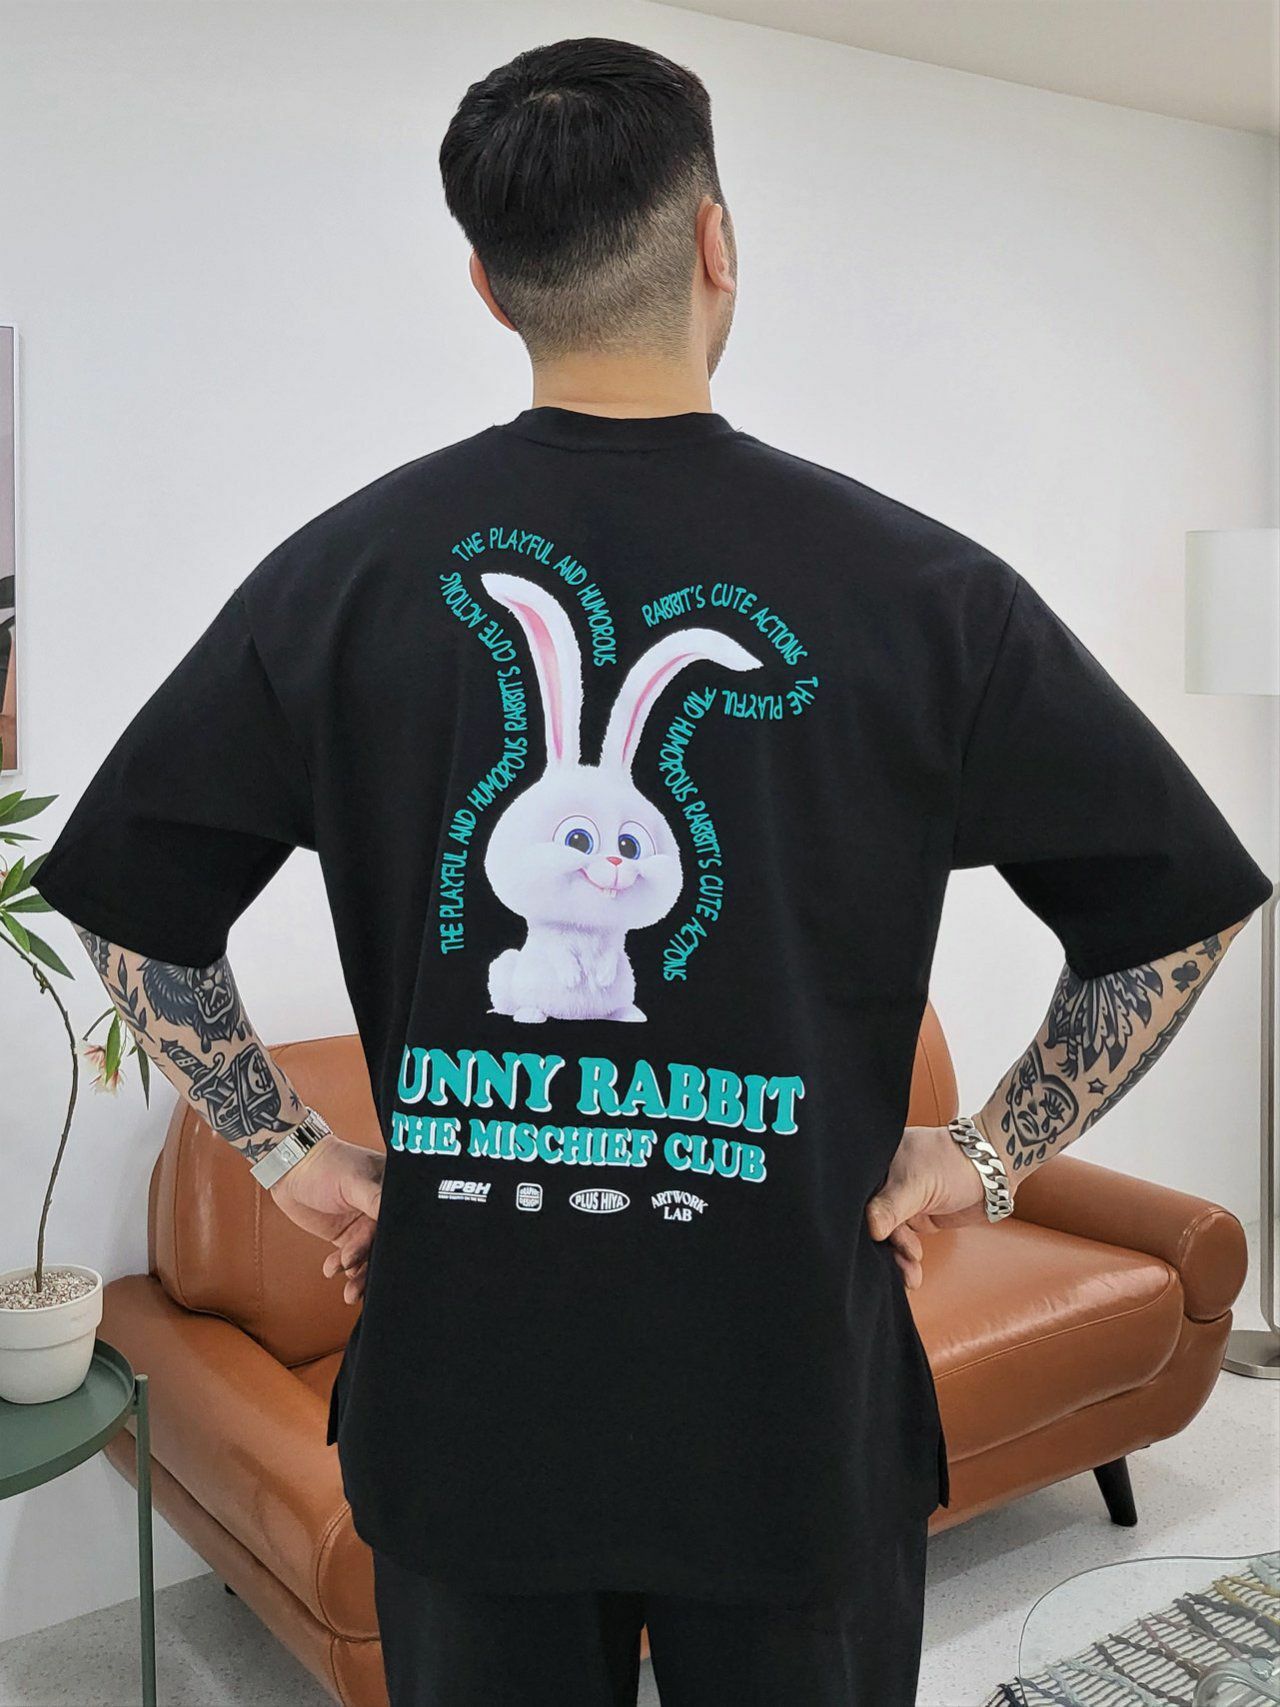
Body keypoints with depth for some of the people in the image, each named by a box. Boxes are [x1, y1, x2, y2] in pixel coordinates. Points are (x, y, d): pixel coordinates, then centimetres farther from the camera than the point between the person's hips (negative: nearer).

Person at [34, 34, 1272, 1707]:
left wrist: (288, 1149, 6)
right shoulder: (914, 582, -10)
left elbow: (128, 902, 0)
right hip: (791, 1401, -1)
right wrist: (983, 1156, 2)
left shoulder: (347, 568, -5)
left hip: (461, 1396, 2)